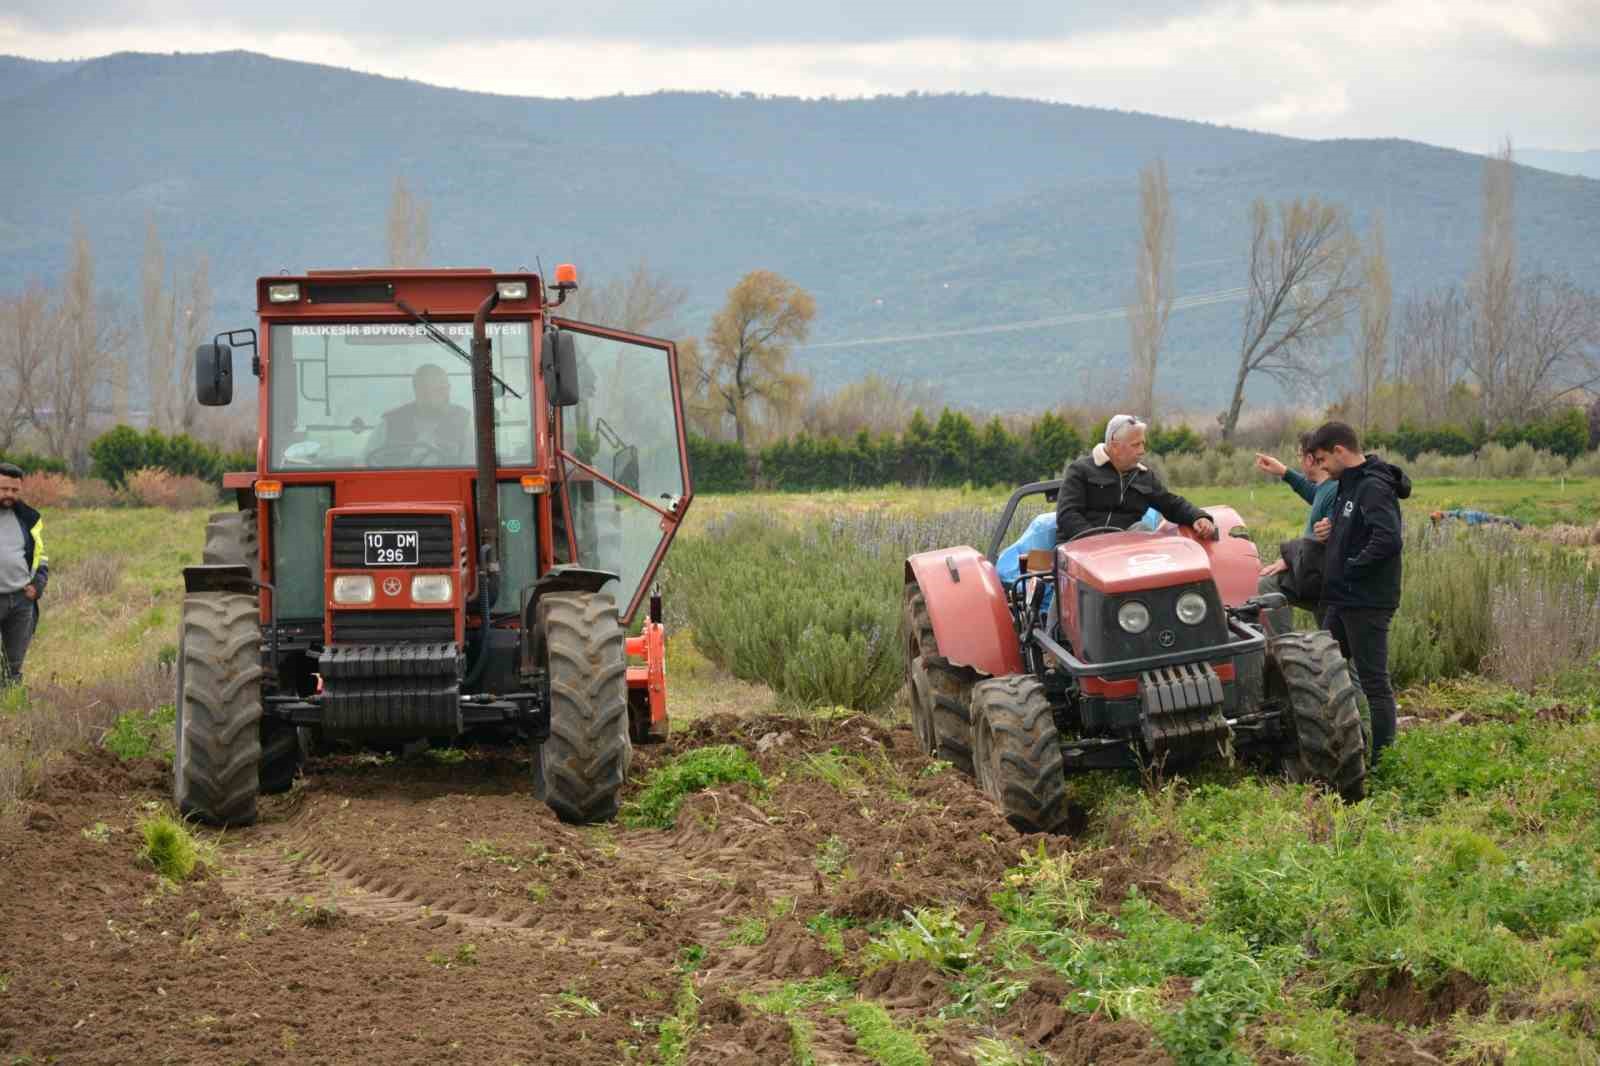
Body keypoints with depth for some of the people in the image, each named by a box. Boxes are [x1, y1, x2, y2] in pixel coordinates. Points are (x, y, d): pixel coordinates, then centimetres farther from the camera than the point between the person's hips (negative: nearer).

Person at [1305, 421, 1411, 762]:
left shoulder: (1374, 488, -16)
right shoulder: (1348, 485, 14)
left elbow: (1388, 539, -29)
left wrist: (1351, 567, -19)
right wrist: (1329, 532, 4)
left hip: (1367, 602, -10)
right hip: (1344, 599, 10)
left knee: (1373, 680, -3)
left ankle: (1380, 756, 2)